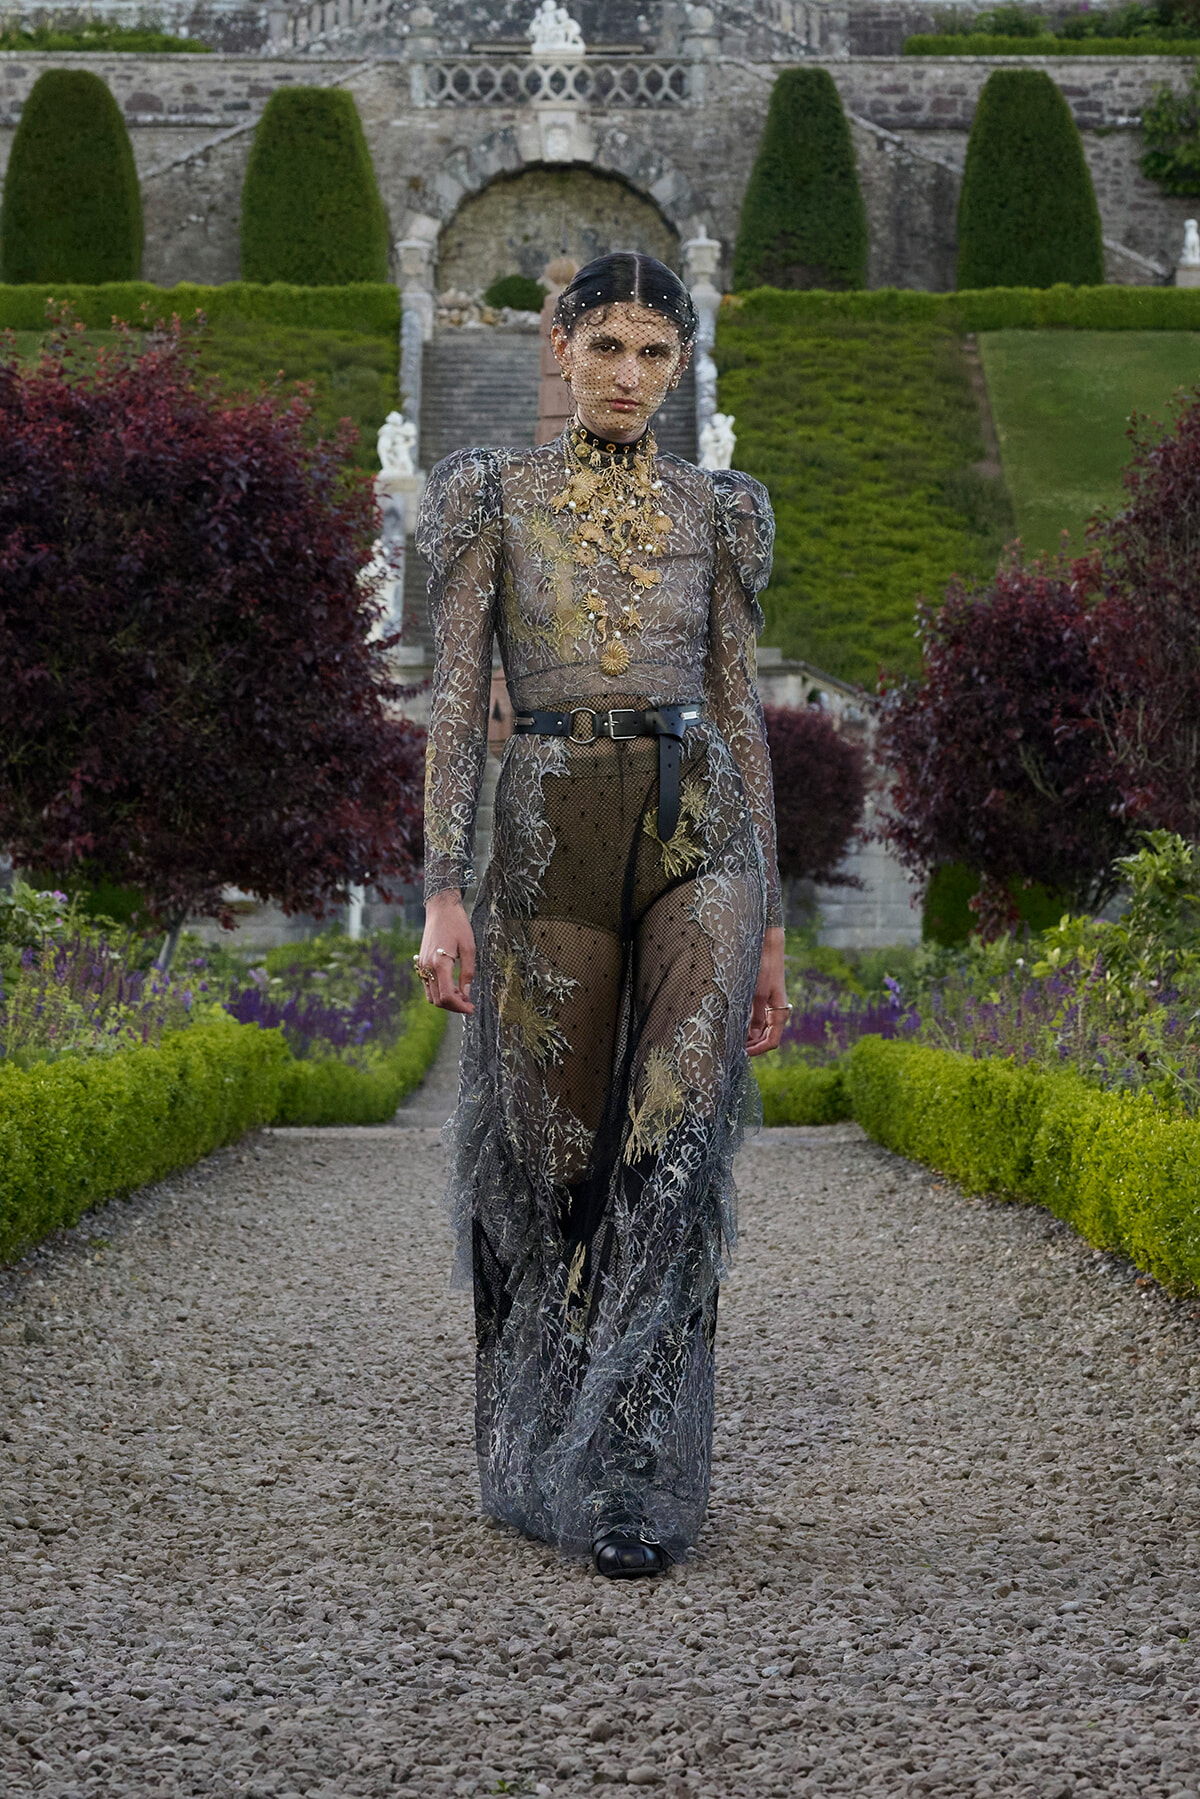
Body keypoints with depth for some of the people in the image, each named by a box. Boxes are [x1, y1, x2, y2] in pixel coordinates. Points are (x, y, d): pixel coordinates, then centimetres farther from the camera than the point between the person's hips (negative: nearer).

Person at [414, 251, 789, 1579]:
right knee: (552, 1153, 5)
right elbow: (456, 699, 1)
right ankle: (534, 1456, 25)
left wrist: (771, 926, 9)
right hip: (552, 841, 0)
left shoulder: (715, 512, 12)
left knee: (677, 1144, -16)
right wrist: (442, 894, -9)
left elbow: (739, 712, 12)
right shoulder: (492, 495, 7)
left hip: (700, 831, 1)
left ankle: (635, 1478, -12)